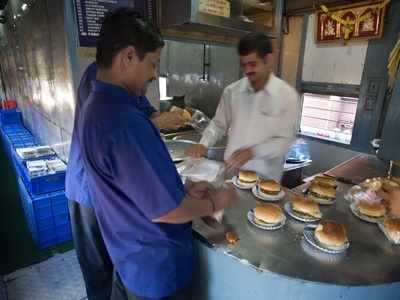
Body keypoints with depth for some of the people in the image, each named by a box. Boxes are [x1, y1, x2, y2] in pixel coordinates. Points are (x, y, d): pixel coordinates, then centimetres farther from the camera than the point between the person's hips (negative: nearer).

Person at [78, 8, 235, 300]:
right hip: (157, 264, -7)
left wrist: (184, 189, 3)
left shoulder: (95, 106, -1)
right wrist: (214, 204, -10)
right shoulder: (124, 120, -34)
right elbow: (164, 210, -28)